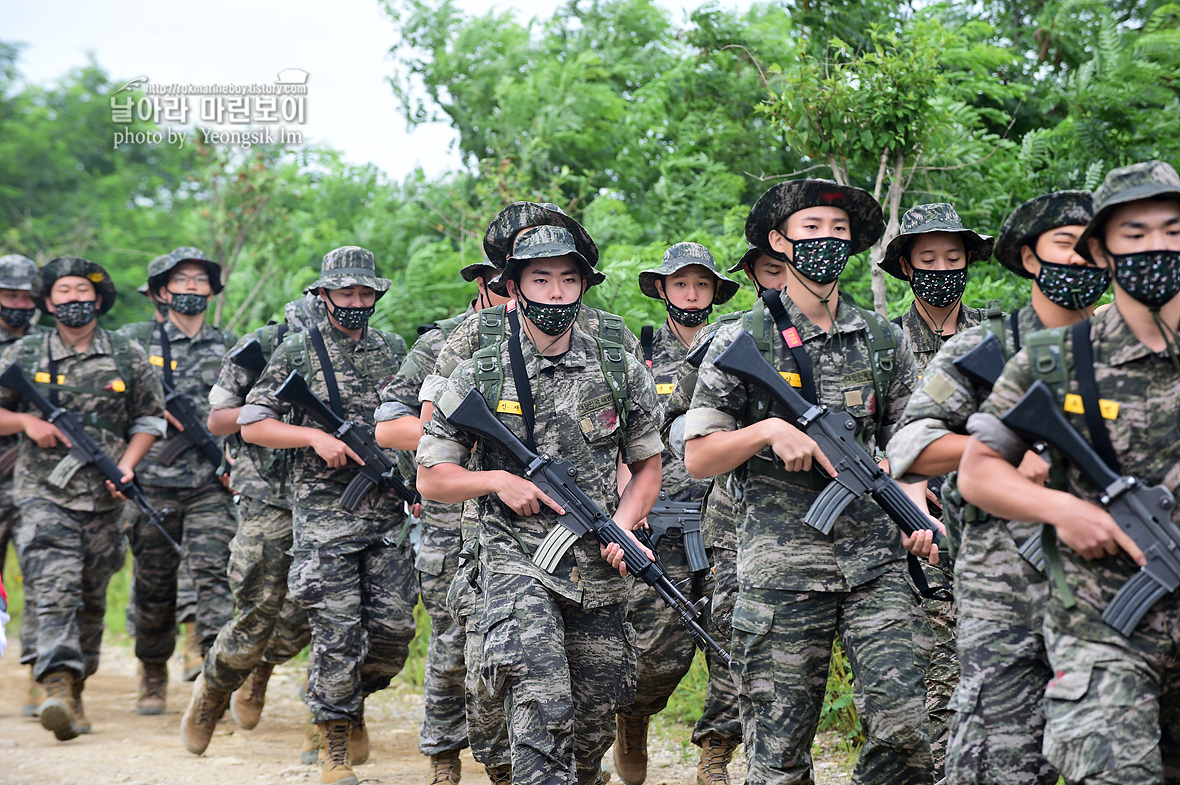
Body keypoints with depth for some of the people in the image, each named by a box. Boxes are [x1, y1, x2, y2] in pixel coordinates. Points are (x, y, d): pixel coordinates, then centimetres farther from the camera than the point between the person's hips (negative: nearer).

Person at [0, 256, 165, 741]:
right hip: (44, 495, -3)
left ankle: (76, 691, 28)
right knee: (56, 591, -19)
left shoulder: (128, 358, 6)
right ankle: (57, 687, -30)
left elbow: (150, 418, 11)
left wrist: (127, 464, -4)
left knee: (90, 601, 12)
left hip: (103, 498, 3)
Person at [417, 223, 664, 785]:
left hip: (599, 573, 3)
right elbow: (431, 477, 4)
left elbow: (646, 465, 14)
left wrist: (623, 526, -4)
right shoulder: (478, 378, -1)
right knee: (543, 708, -24)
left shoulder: (622, 373, 5)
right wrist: (496, 480, -13)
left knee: (593, 727, 12)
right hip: (518, 567, -3)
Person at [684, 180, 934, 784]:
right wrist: (769, 430, -13)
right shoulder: (743, 342, 2)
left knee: (906, 731, -11)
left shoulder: (883, 340, 12)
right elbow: (698, 457, 3)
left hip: (875, 563, 3)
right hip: (780, 569, -2)